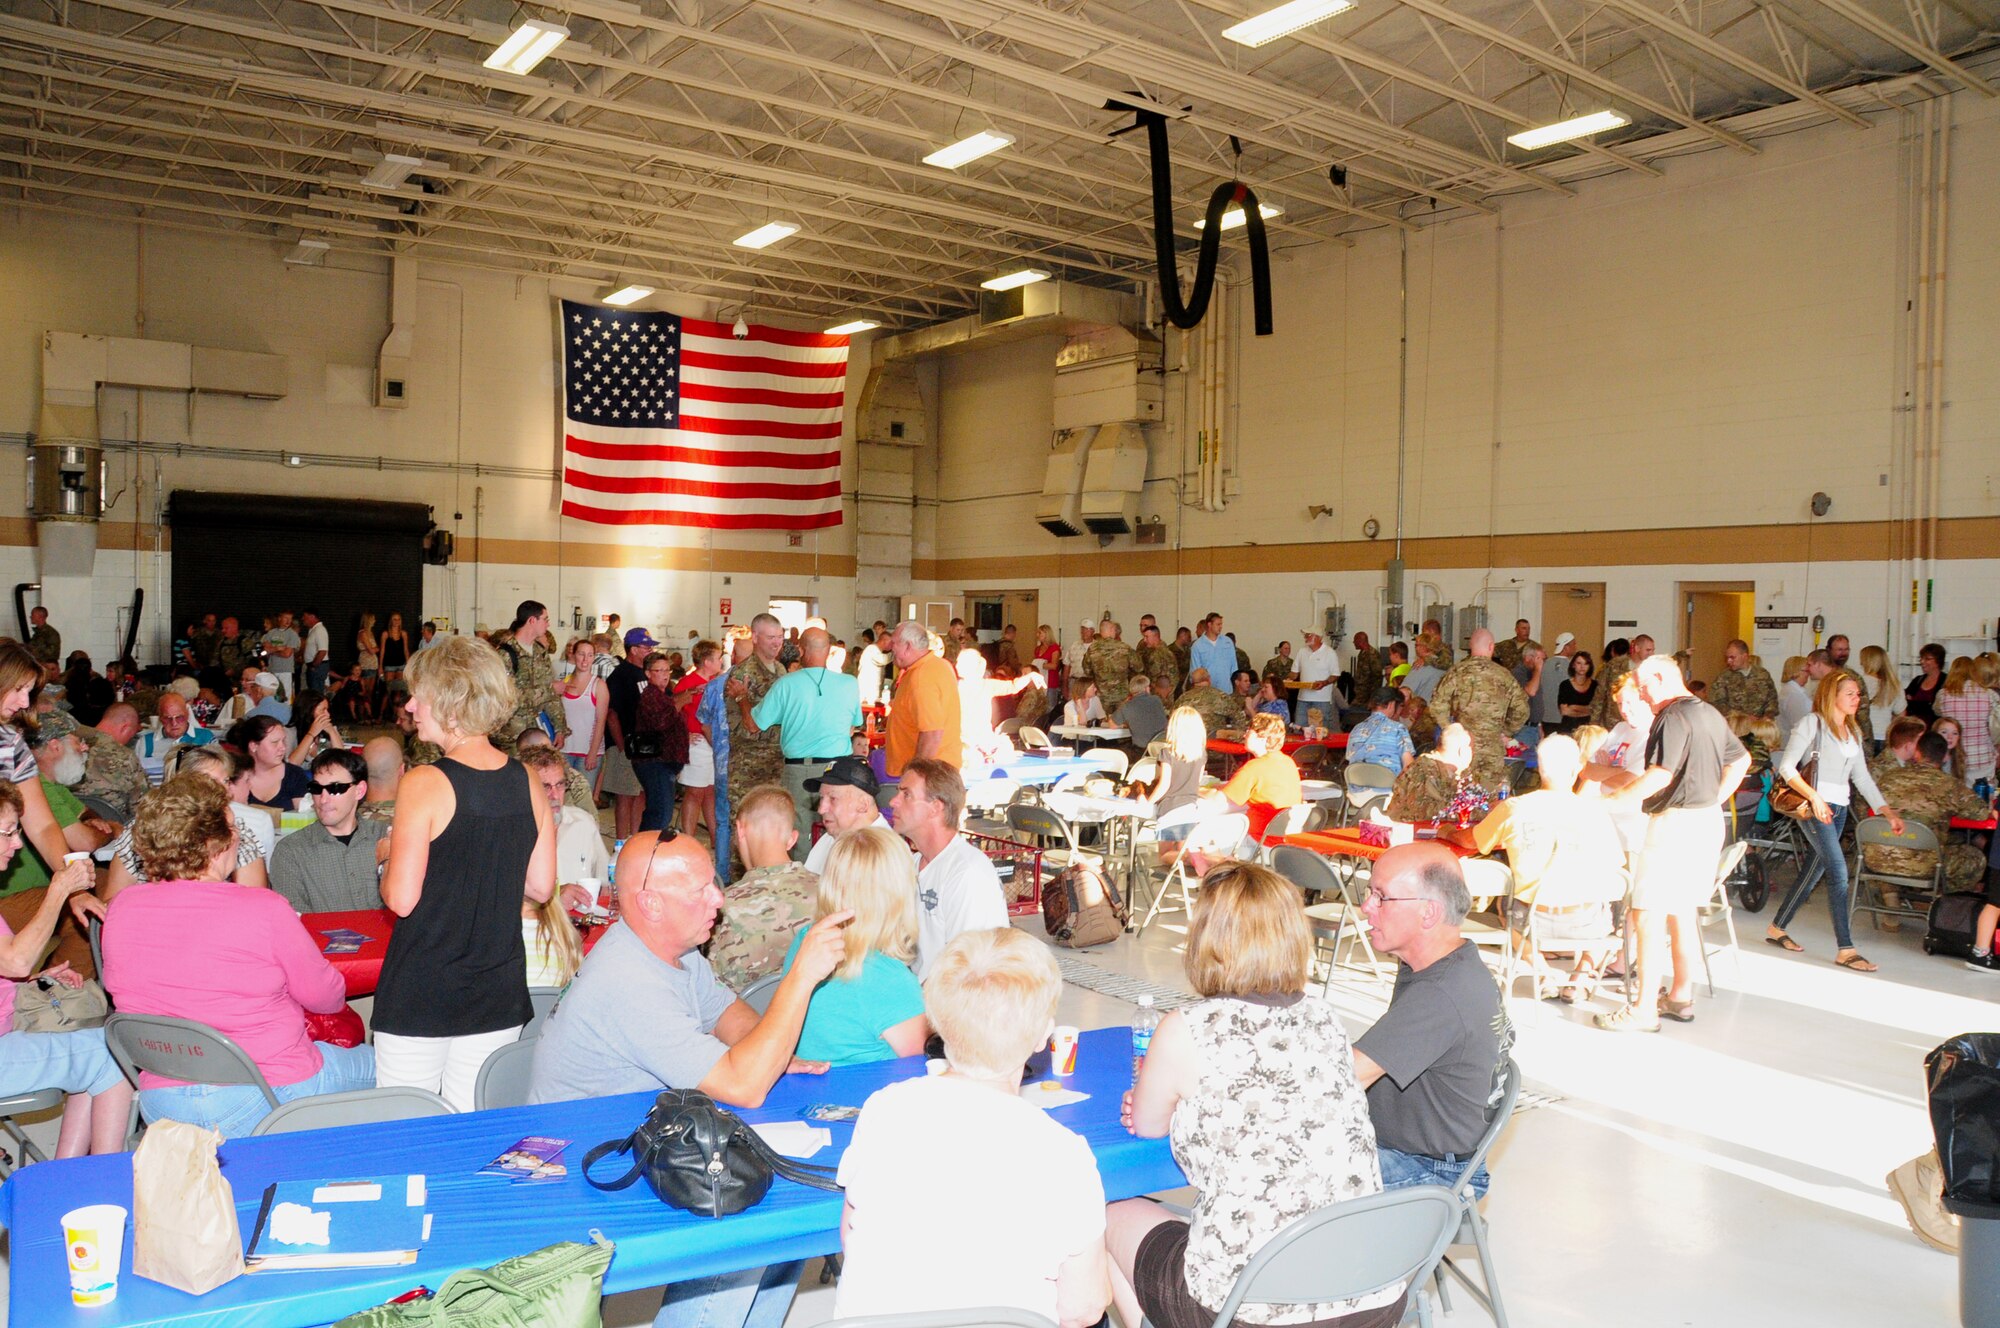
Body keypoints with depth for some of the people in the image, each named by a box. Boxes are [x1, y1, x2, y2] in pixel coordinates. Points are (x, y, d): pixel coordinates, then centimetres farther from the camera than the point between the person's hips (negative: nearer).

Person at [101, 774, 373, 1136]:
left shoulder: (121, 907, -5)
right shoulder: (264, 909, -20)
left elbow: (116, 987, 12)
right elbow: (326, 997, -8)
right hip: (269, 1098, -6)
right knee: (375, 1060, 20)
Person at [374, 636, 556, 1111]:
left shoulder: (425, 784, -15)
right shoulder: (526, 782, -1)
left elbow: (401, 900, -14)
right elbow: (541, 886, 6)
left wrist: (387, 859, 5)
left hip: (421, 998, -4)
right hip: (498, 998, 5)